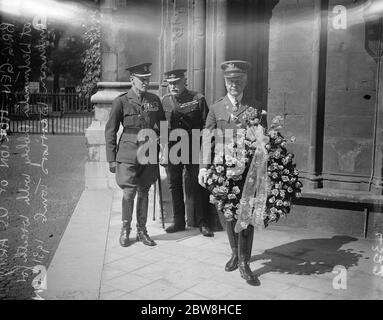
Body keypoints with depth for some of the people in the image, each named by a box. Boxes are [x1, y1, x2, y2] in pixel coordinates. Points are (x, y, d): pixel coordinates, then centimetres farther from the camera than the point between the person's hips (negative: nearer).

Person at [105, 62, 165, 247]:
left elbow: (162, 126, 17)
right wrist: (111, 158, -3)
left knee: (144, 192, 9)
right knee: (129, 192, -4)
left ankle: (142, 231, 20)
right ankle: (125, 230, 15)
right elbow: (110, 131, -1)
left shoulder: (155, 100, 8)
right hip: (128, 154, -3)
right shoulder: (121, 101, -3)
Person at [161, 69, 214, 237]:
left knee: (198, 186, 0)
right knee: (174, 185, 10)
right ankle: (178, 221, 23)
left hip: (193, 149, -4)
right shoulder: (165, 101, 6)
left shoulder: (198, 99, -6)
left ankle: (202, 223, 11)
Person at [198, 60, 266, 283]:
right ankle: (235, 253, 32)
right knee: (227, 215, 10)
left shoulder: (255, 107, 7)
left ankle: (244, 263, 7)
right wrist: (204, 167, -9)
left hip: (248, 170, -1)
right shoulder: (216, 108, 8)